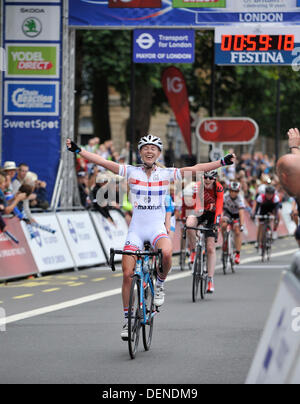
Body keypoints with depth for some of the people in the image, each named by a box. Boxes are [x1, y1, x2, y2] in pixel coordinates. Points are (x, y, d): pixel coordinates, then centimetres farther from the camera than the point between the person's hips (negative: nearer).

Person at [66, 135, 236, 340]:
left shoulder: (166, 174, 1)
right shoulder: (132, 172, 1)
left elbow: (195, 169, -4)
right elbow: (103, 162, -5)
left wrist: (223, 162, -11)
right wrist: (78, 150, -13)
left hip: (157, 228, -1)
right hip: (136, 229, 1)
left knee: (167, 253, -34)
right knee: (128, 274, -5)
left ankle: (160, 284, -3)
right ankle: (127, 319, 9)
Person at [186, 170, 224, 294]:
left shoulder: (219, 188, -23)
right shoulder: (197, 186, -24)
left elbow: (219, 207, -29)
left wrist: (216, 223, -41)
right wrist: (183, 218, -42)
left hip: (212, 214, 0)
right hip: (199, 212, 0)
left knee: (210, 247, -8)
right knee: (189, 225, -37)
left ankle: (210, 279, -4)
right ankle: (193, 251, -13)